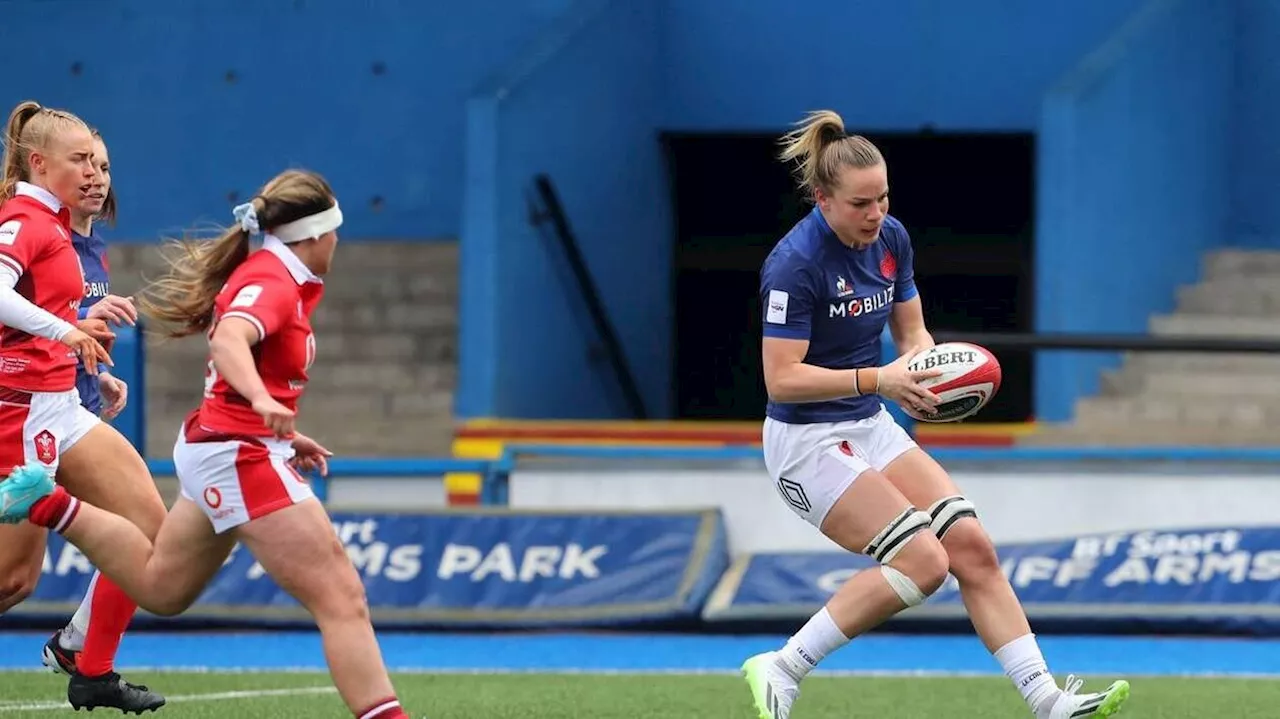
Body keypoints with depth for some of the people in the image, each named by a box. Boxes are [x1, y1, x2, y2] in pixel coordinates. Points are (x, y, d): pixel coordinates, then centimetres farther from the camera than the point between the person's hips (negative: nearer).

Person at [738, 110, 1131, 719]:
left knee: (972, 547, -6)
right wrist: (879, 380, -28)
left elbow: (911, 332, 13)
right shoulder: (795, 263, -21)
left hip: (871, 429, 8)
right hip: (806, 441, -8)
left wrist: (922, 362, -11)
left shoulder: (891, 239, 2)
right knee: (922, 559, -21)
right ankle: (781, 669, -13)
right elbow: (781, 378, -22)